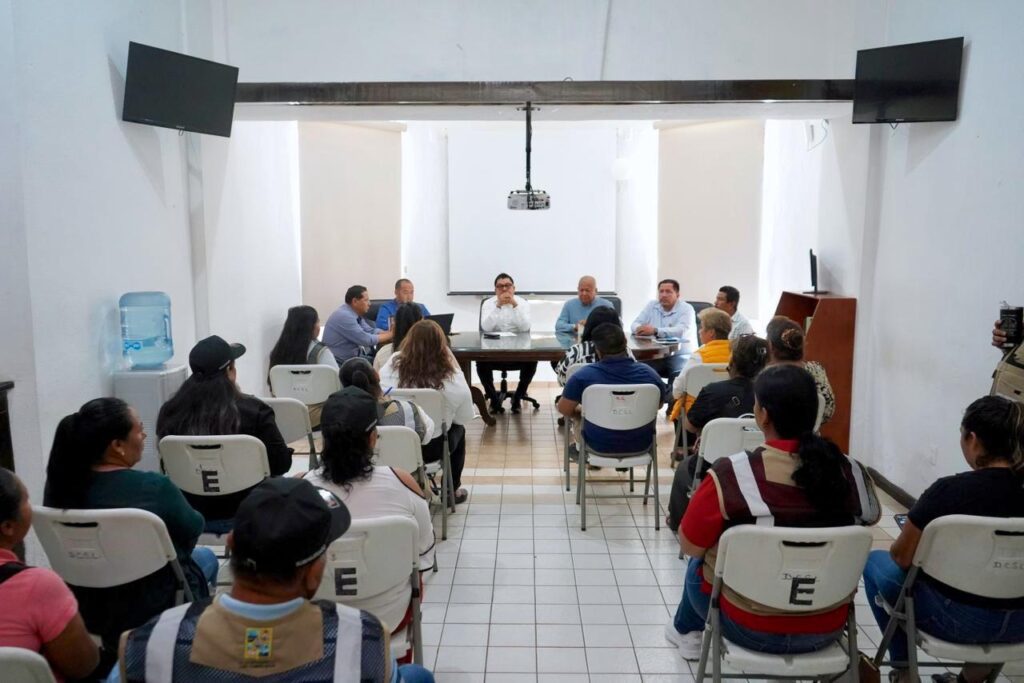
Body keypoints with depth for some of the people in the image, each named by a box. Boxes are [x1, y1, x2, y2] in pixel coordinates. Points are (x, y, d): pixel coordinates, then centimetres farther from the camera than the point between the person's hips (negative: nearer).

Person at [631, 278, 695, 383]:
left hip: (678, 355, -3)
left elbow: (681, 331, -20)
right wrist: (639, 329, -19)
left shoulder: (686, 309, -2)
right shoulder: (651, 305, 12)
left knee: (677, 374, -32)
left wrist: (655, 331, -32)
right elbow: (635, 325, 8)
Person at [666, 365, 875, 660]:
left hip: (751, 629, -3)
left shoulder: (730, 474, -23)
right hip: (828, 629, 4)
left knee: (698, 565, 25)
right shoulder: (850, 471, -10)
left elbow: (690, 546, -10)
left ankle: (687, 631, 49)